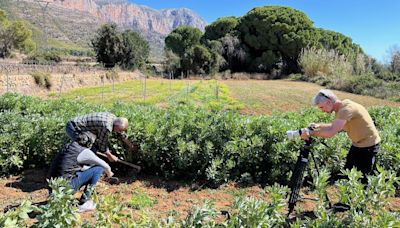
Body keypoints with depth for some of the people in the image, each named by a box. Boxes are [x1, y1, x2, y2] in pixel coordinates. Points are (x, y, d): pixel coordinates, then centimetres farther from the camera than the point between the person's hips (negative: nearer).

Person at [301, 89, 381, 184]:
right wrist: (319, 125, -3)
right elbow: (335, 127, 14)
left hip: (368, 145, -9)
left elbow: (331, 132, -36)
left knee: (362, 178, 1)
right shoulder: (341, 108, 1)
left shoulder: (346, 109, -28)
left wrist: (311, 133, -26)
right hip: (357, 144, 9)